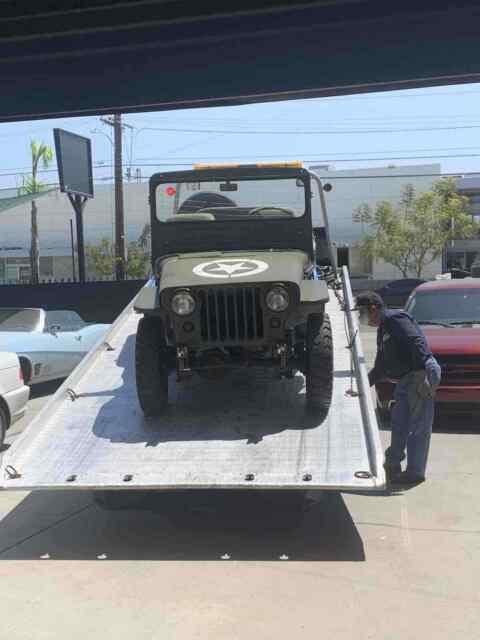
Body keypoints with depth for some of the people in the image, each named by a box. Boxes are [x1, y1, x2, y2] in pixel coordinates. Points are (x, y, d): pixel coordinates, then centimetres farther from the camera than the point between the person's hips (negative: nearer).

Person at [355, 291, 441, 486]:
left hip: (421, 374, -10)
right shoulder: (382, 330, 21)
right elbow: (380, 367, 27)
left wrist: (421, 373, -29)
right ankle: (392, 466, 28)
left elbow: (417, 343, -23)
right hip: (406, 379, 10)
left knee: (418, 427, -3)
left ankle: (415, 472, 5)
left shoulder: (395, 318, -10)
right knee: (399, 423, 16)